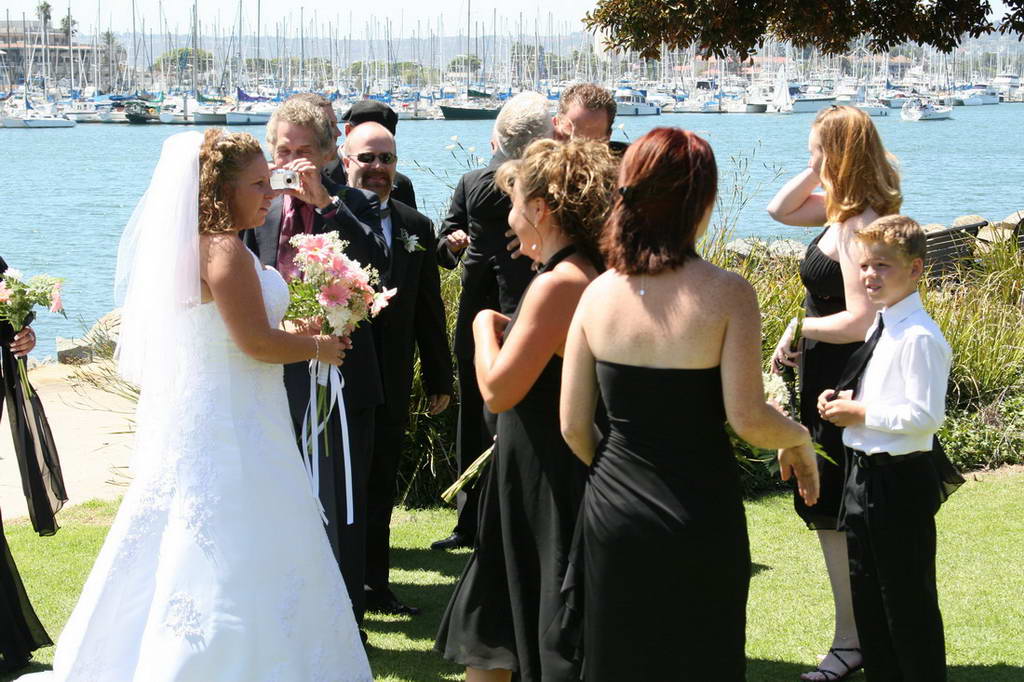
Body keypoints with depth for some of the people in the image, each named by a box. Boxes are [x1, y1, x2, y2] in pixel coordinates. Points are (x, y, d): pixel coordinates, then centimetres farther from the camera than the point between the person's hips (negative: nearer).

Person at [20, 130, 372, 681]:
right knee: (239, 565, -4)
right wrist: (318, 347, -4)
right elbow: (256, 341, -20)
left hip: (186, 420, 10)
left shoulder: (189, 245, 12)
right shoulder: (225, 249, -17)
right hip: (229, 428, -10)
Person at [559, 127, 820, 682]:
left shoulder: (599, 294, -3)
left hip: (612, 512, 4)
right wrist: (799, 439, 3)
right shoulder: (727, 294, -15)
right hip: (698, 521, -4)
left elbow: (573, 425, 0)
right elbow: (748, 419, -18)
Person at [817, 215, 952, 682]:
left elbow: (925, 415, -25)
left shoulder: (920, 337, -20)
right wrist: (842, 400, 4)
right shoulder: (881, 326, 10)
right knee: (867, 592, 19)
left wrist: (863, 414, -18)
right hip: (865, 474, 10)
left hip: (900, 480, -10)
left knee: (907, 599, 0)